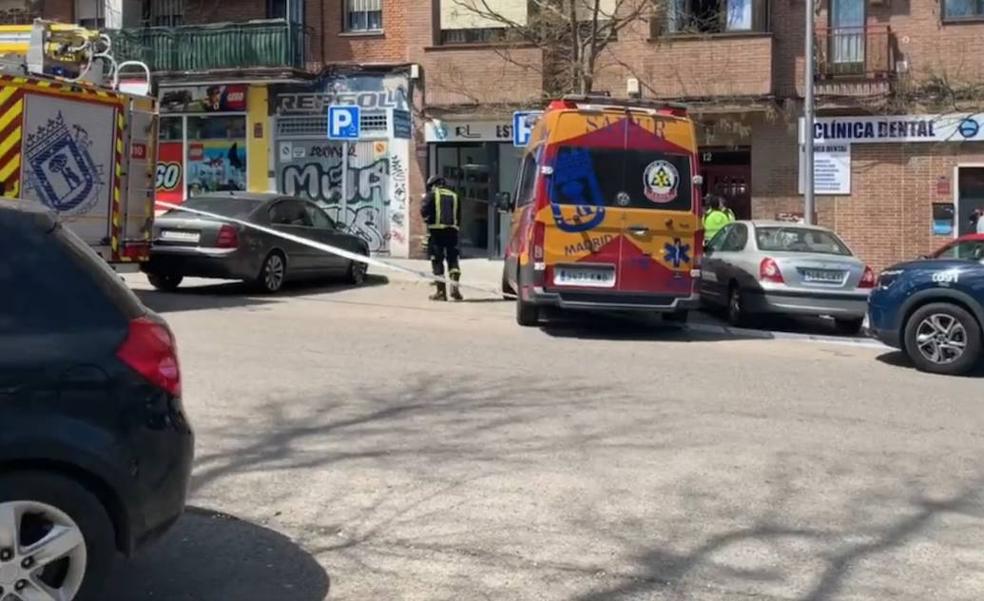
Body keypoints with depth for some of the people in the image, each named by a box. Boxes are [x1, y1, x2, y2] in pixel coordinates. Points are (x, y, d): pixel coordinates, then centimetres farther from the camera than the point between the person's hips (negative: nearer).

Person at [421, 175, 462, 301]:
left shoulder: (432, 195, 3)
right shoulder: (454, 196, 17)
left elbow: (424, 210, -8)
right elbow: (459, 216, 15)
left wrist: (428, 220, 10)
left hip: (436, 230, -3)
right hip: (452, 230, 3)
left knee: (437, 260, 2)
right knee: (453, 259, 9)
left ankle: (441, 292, 1)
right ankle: (454, 286, -9)